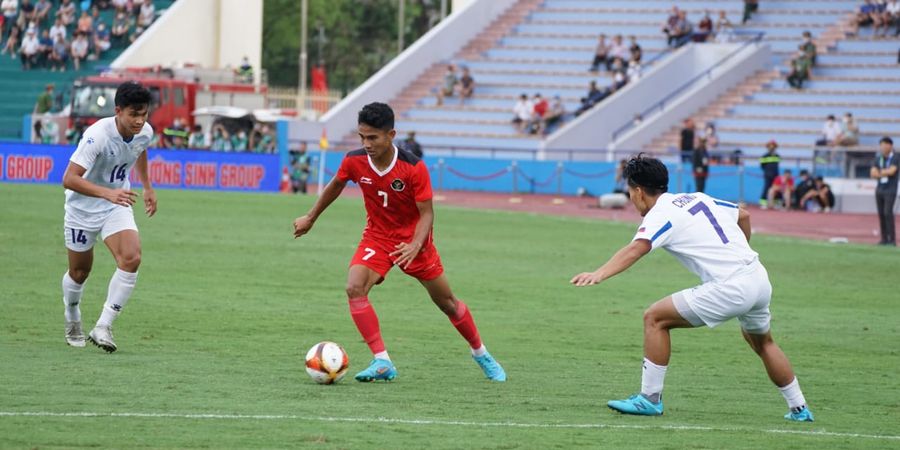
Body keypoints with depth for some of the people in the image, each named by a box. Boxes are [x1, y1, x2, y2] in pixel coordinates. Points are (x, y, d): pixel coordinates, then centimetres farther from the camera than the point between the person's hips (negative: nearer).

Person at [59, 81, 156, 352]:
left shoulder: (145, 132, -12)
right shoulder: (97, 135, -32)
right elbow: (69, 179, -40)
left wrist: (147, 187, 20)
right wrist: (108, 193, -51)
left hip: (117, 207, 4)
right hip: (83, 207, -4)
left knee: (131, 259, -21)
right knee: (79, 272, 11)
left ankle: (103, 328, -16)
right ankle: (72, 321, 42)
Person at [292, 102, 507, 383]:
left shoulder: (414, 168, -25)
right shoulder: (354, 162, -16)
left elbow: (426, 213, -20)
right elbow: (336, 186, 7)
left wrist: (415, 246, -38)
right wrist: (310, 218, 18)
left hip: (412, 239, -2)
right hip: (377, 237, 2)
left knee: (447, 302, 9)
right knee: (354, 288, -25)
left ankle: (481, 354, 34)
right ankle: (382, 362, -22)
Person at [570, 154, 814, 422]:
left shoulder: (661, 215, -6)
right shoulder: (697, 198, 17)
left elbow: (636, 249, -25)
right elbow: (744, 215, 29)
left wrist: (598, 275, -39)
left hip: (730, 288, -8)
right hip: (759, 278, 8)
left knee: (655, 318, -1)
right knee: (762, 342, 33)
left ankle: (650, 398, 0)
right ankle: (799, 408, 39)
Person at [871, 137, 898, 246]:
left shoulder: (896, 158, -5)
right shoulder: (878, 159, 11)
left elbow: (891, 171, -16)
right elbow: (873, 173, 4)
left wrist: (880, 172, -1)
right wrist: (884, 173, -11)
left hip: (890, 190, -6)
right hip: (880, 189, 6)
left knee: (888, 212, -15)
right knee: (881, 214, 2)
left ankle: (892, 239, -14)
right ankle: (884, 238, 6)